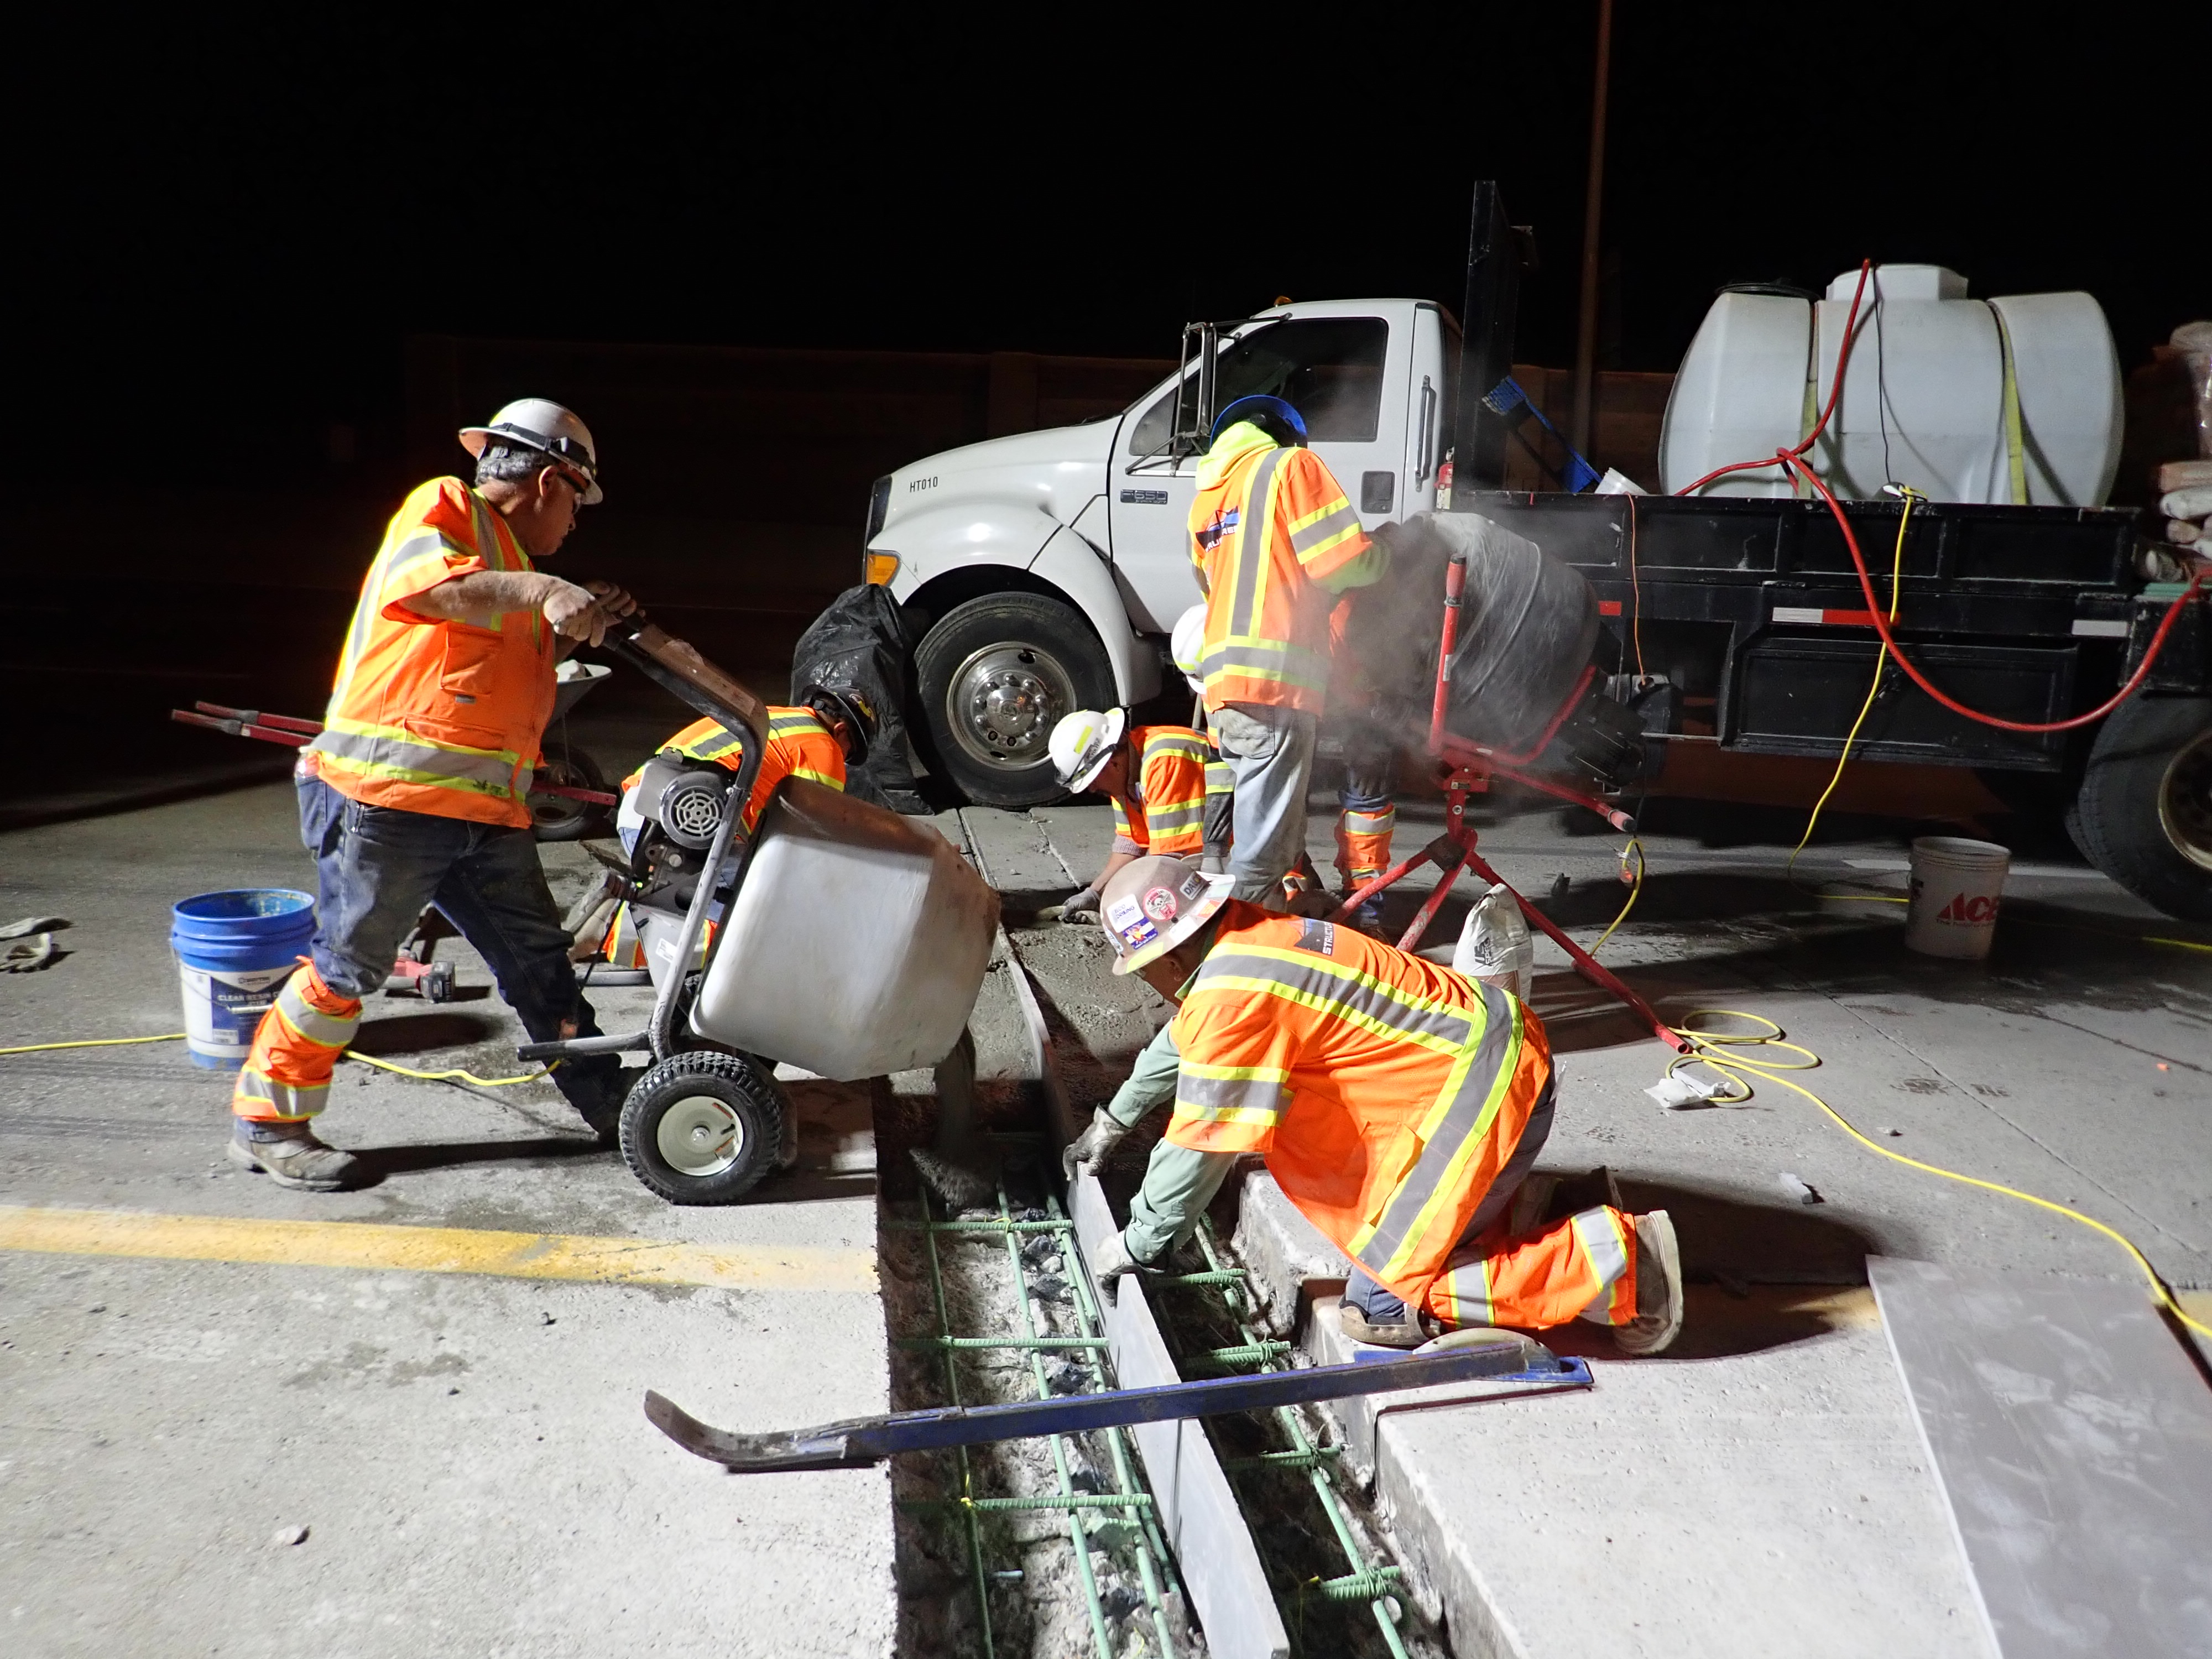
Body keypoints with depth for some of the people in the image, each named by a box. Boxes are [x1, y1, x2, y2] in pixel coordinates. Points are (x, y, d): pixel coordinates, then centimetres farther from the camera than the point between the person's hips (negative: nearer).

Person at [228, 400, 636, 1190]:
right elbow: (416, 584, -24)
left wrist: (578, 622, 14)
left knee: (537, 956, 11)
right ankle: (265, 1122, 17)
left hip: (487, 809, 9)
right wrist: (539, 590, -30)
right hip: (389, 796, -8)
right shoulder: (445, 506, -4)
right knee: (347, 966, 0)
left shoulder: (512, 558, 23)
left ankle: (609, 1104, 20)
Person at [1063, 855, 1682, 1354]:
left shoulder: (1229, 997, -20)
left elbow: (1200, 1147, -13)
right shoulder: (1242, 937, 8)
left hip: (1480, 1088, -10)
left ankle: (1620, 1260, -2)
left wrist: (1140, 1245, 2)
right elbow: (1180, 1041, 26)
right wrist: (1113, 1121, 36)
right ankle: (1512, 1202, 18)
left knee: (1382, 1307, -7)